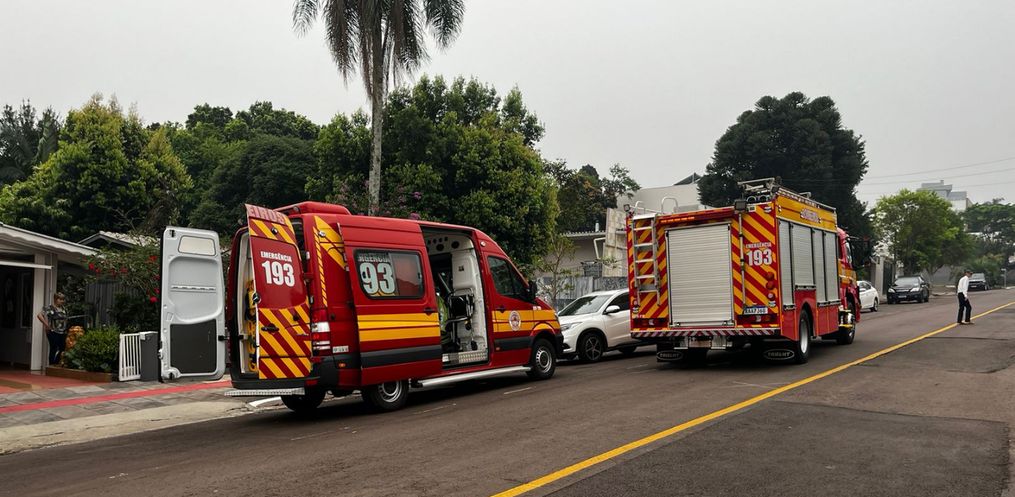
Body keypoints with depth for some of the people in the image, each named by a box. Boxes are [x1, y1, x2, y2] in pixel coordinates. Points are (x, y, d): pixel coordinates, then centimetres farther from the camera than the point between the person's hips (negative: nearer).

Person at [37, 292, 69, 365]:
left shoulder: (63, 309, 11)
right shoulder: (49, 308, -8)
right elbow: (39, 315, -18)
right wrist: (46, 325, -15)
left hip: (63, 333, 6)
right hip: (53, 332, -6)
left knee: (61, 350, 6)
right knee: (53, 350, -1)